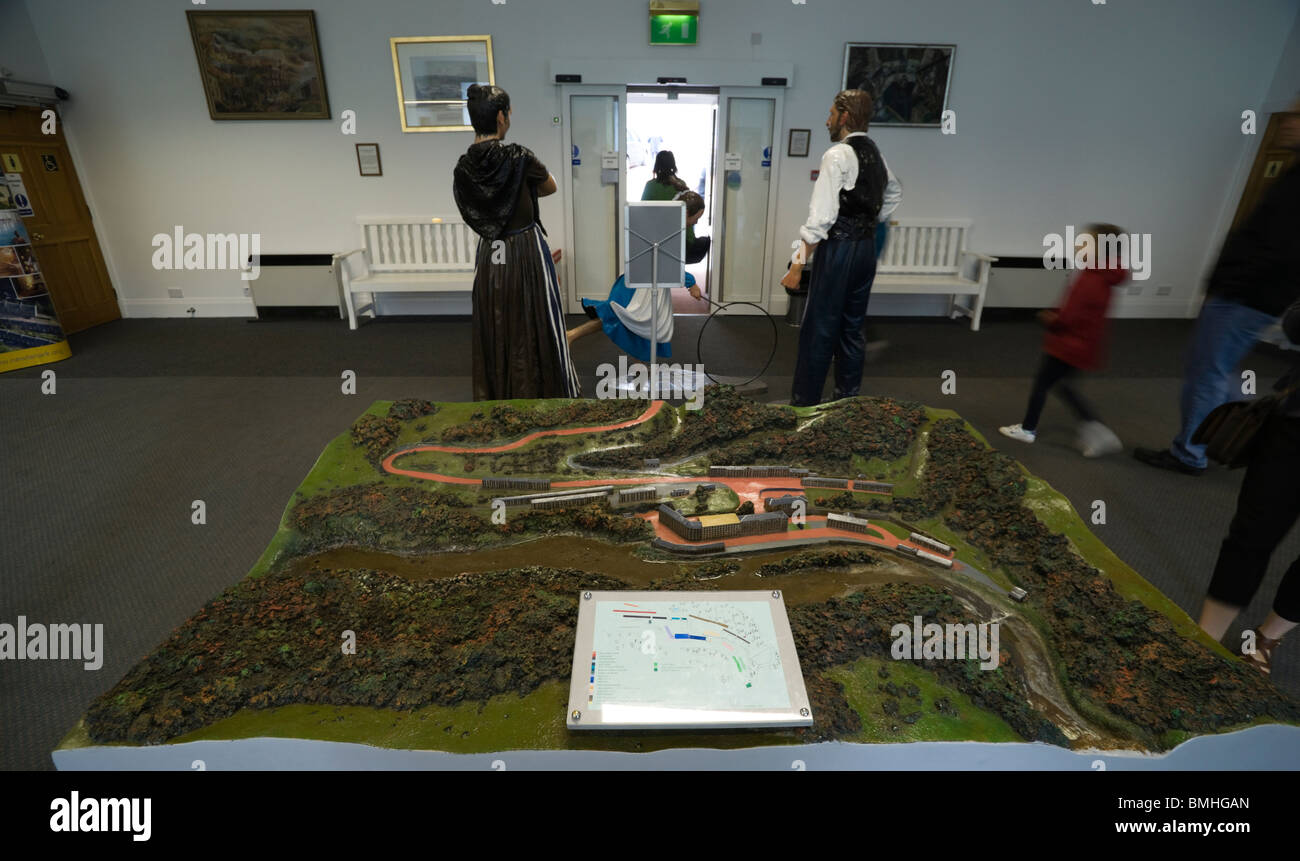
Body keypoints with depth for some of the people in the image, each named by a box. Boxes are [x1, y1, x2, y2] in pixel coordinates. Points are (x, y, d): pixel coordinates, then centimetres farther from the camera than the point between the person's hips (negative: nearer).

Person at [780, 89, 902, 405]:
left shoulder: (838, 156, -14)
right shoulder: (875, 155, 12)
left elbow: (820, 217, -21)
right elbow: (894, 193, 32)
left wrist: (797, 265, -20)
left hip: (839, 248, -8)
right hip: (867, 246, 8)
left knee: (819, 329, -3)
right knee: (852, 327, 15)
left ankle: (804, 404, 3)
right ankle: (848, 400, 24)